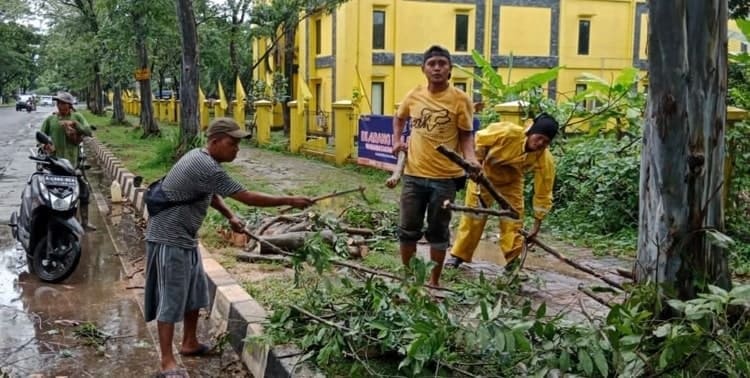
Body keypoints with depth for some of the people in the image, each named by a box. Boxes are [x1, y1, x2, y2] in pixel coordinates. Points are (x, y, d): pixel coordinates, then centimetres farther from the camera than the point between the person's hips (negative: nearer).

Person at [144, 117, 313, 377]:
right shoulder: (206, 167, -26)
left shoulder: (202, 158, 6)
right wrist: (289, 201, -19)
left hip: (185, 238, 10)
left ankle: (190, 343, 32)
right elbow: (248, 198, -25)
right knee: (171, 298, -4)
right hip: (169, 239, -10)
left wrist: (229, 216, 6)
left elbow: (210, 194, 21)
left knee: (194, 292, 18)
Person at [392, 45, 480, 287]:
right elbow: (399, 118, 23)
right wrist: (396, 140, 8)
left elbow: (466, 135, -4)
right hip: (414, 175, 3)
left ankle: (434, 281, 23)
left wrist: (470, 158, -21)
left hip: (445, 177, -3)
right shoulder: (413, 96, 3)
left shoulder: (460, 100, -8)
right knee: (408, 229, 10)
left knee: (438, 232, 9)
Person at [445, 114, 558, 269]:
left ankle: (513, 261, 8)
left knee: (513, 220, -3)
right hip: (485, 174, -2)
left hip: (511, 182, 2)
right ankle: (458, 256, 12)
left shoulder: (545, 160, -29)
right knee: (473, 216, 2)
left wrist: (537, 223, -22)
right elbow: (479, 140, -19)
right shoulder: (508, 132, -37)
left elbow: (543, 193, -22)